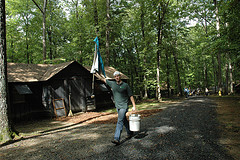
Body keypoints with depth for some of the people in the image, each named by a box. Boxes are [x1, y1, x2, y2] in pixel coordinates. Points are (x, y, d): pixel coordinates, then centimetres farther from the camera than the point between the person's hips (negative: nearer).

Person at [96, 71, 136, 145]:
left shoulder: (125, 85, -7)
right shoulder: (112, 83, 4)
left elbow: (131, 96, -3)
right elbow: (103, 79, 14)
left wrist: (134, 105, -5)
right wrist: (97, 73, 13)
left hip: (124, 106, -5)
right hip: (117, 106, 5)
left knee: (120, 121, -12)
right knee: (124, 120, 18)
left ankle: (117, 139, -15)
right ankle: (130, 133, 36)